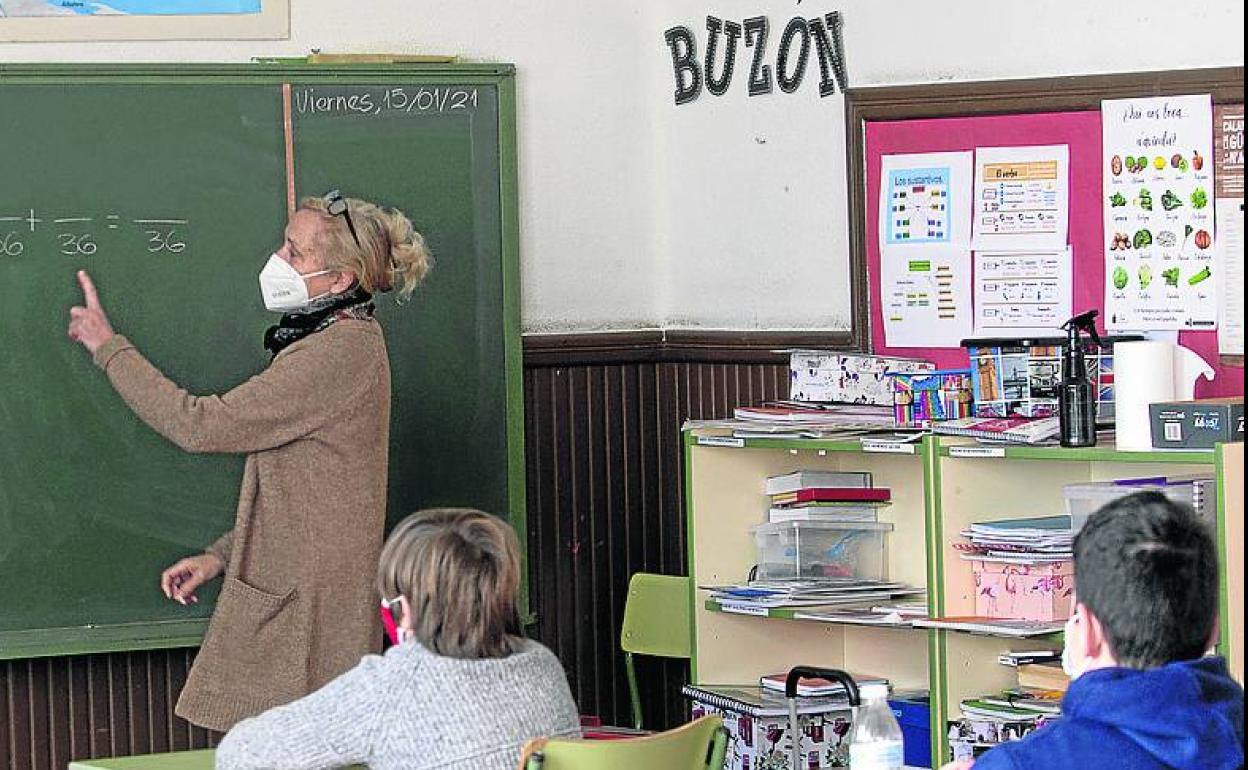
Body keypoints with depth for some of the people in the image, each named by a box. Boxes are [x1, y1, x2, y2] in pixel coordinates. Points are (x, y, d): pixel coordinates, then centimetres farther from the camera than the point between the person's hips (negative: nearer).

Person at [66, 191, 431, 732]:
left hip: (308, 601, -10)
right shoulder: (341, 340, 17)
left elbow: (200, 425, -18)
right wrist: (220, 555, 16)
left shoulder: (339, 353, -18)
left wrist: (109, 347, -7)